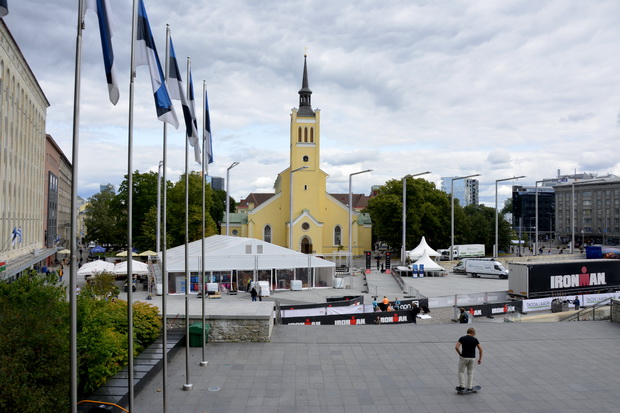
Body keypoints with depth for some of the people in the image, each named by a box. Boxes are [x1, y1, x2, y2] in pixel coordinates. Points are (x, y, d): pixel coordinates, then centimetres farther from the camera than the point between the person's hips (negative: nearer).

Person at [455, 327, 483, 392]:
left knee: (461, 371, 13)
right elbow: (480, 349, -2)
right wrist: (480, 358, 6)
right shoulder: (475, 339, 0)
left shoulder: (462, 338, -6)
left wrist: (460, 354, -1)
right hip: (472, 358, 2)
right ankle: (469, 387, 15)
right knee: (470, 373, 14)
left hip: (464, 357, -2)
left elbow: (456, 347, -15)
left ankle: (462, 386, 8)